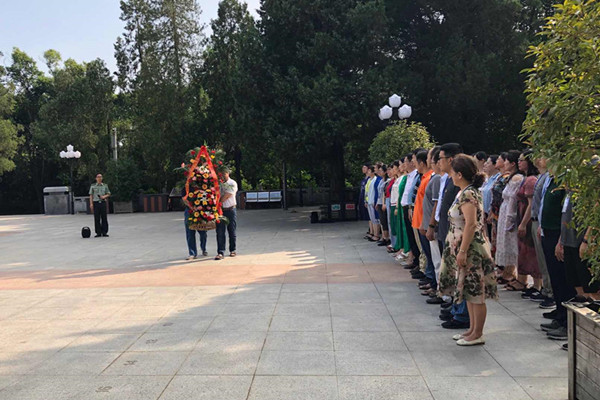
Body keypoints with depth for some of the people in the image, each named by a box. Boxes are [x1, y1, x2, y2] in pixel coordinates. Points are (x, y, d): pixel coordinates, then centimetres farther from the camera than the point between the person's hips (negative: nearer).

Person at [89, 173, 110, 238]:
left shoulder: (105, 185, 9)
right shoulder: (93, 186, 6)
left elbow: (108, 194, 13)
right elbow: (91, 195, 5)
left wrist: (104, 196, -8)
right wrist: (91, 204, -5)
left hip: (103, 202, 1)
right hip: (96, 203, -1)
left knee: (104, 218, -1)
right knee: (97, 218, -1)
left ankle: (104, 232, 4)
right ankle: (98, 233, 4)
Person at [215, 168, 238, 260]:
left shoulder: (233, 183, -3)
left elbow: (227, 196, -10)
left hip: (230, 210, -2)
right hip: (220, 210, 2)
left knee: (232, 231, 6)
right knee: (220, 232, -5)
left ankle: (232, 250, 21)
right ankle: (220, 252, -4)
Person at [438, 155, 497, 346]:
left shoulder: (467, 194, -18)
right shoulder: (468, 192, 12)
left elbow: (471, 225, -24)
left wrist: (462, 251, -23)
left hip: (471, 249, -10)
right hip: (466, 249, 10)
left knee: (475, 293, 0)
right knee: (470, 292, 17)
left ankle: (478, 334, 11)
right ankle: (472, 329, 28)